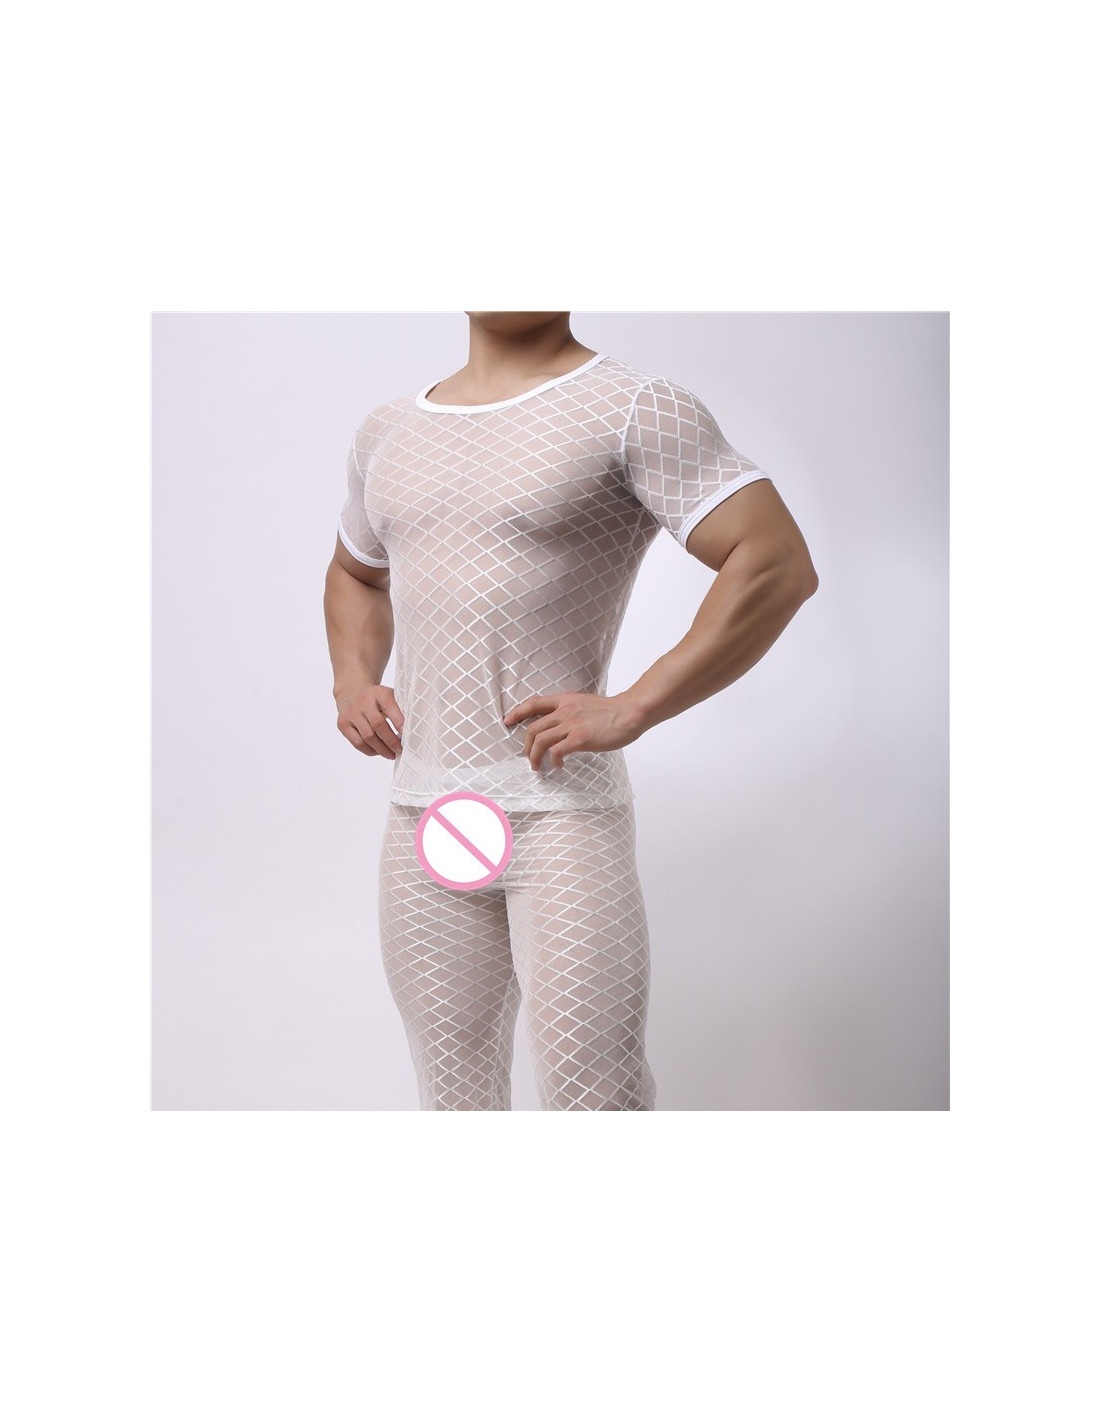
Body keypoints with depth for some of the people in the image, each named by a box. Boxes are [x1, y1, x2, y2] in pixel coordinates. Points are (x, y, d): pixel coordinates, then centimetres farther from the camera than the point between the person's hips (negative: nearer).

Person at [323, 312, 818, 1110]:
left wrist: (631, 711, -18)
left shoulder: (635, 409, -5)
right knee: (454, 1091, 14)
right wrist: (351, 677, 12)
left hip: (561, 812, -6)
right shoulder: (387, 431, 15)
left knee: (591, 1092, -6)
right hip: (420, 817, 6)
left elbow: (780, 565, -14)